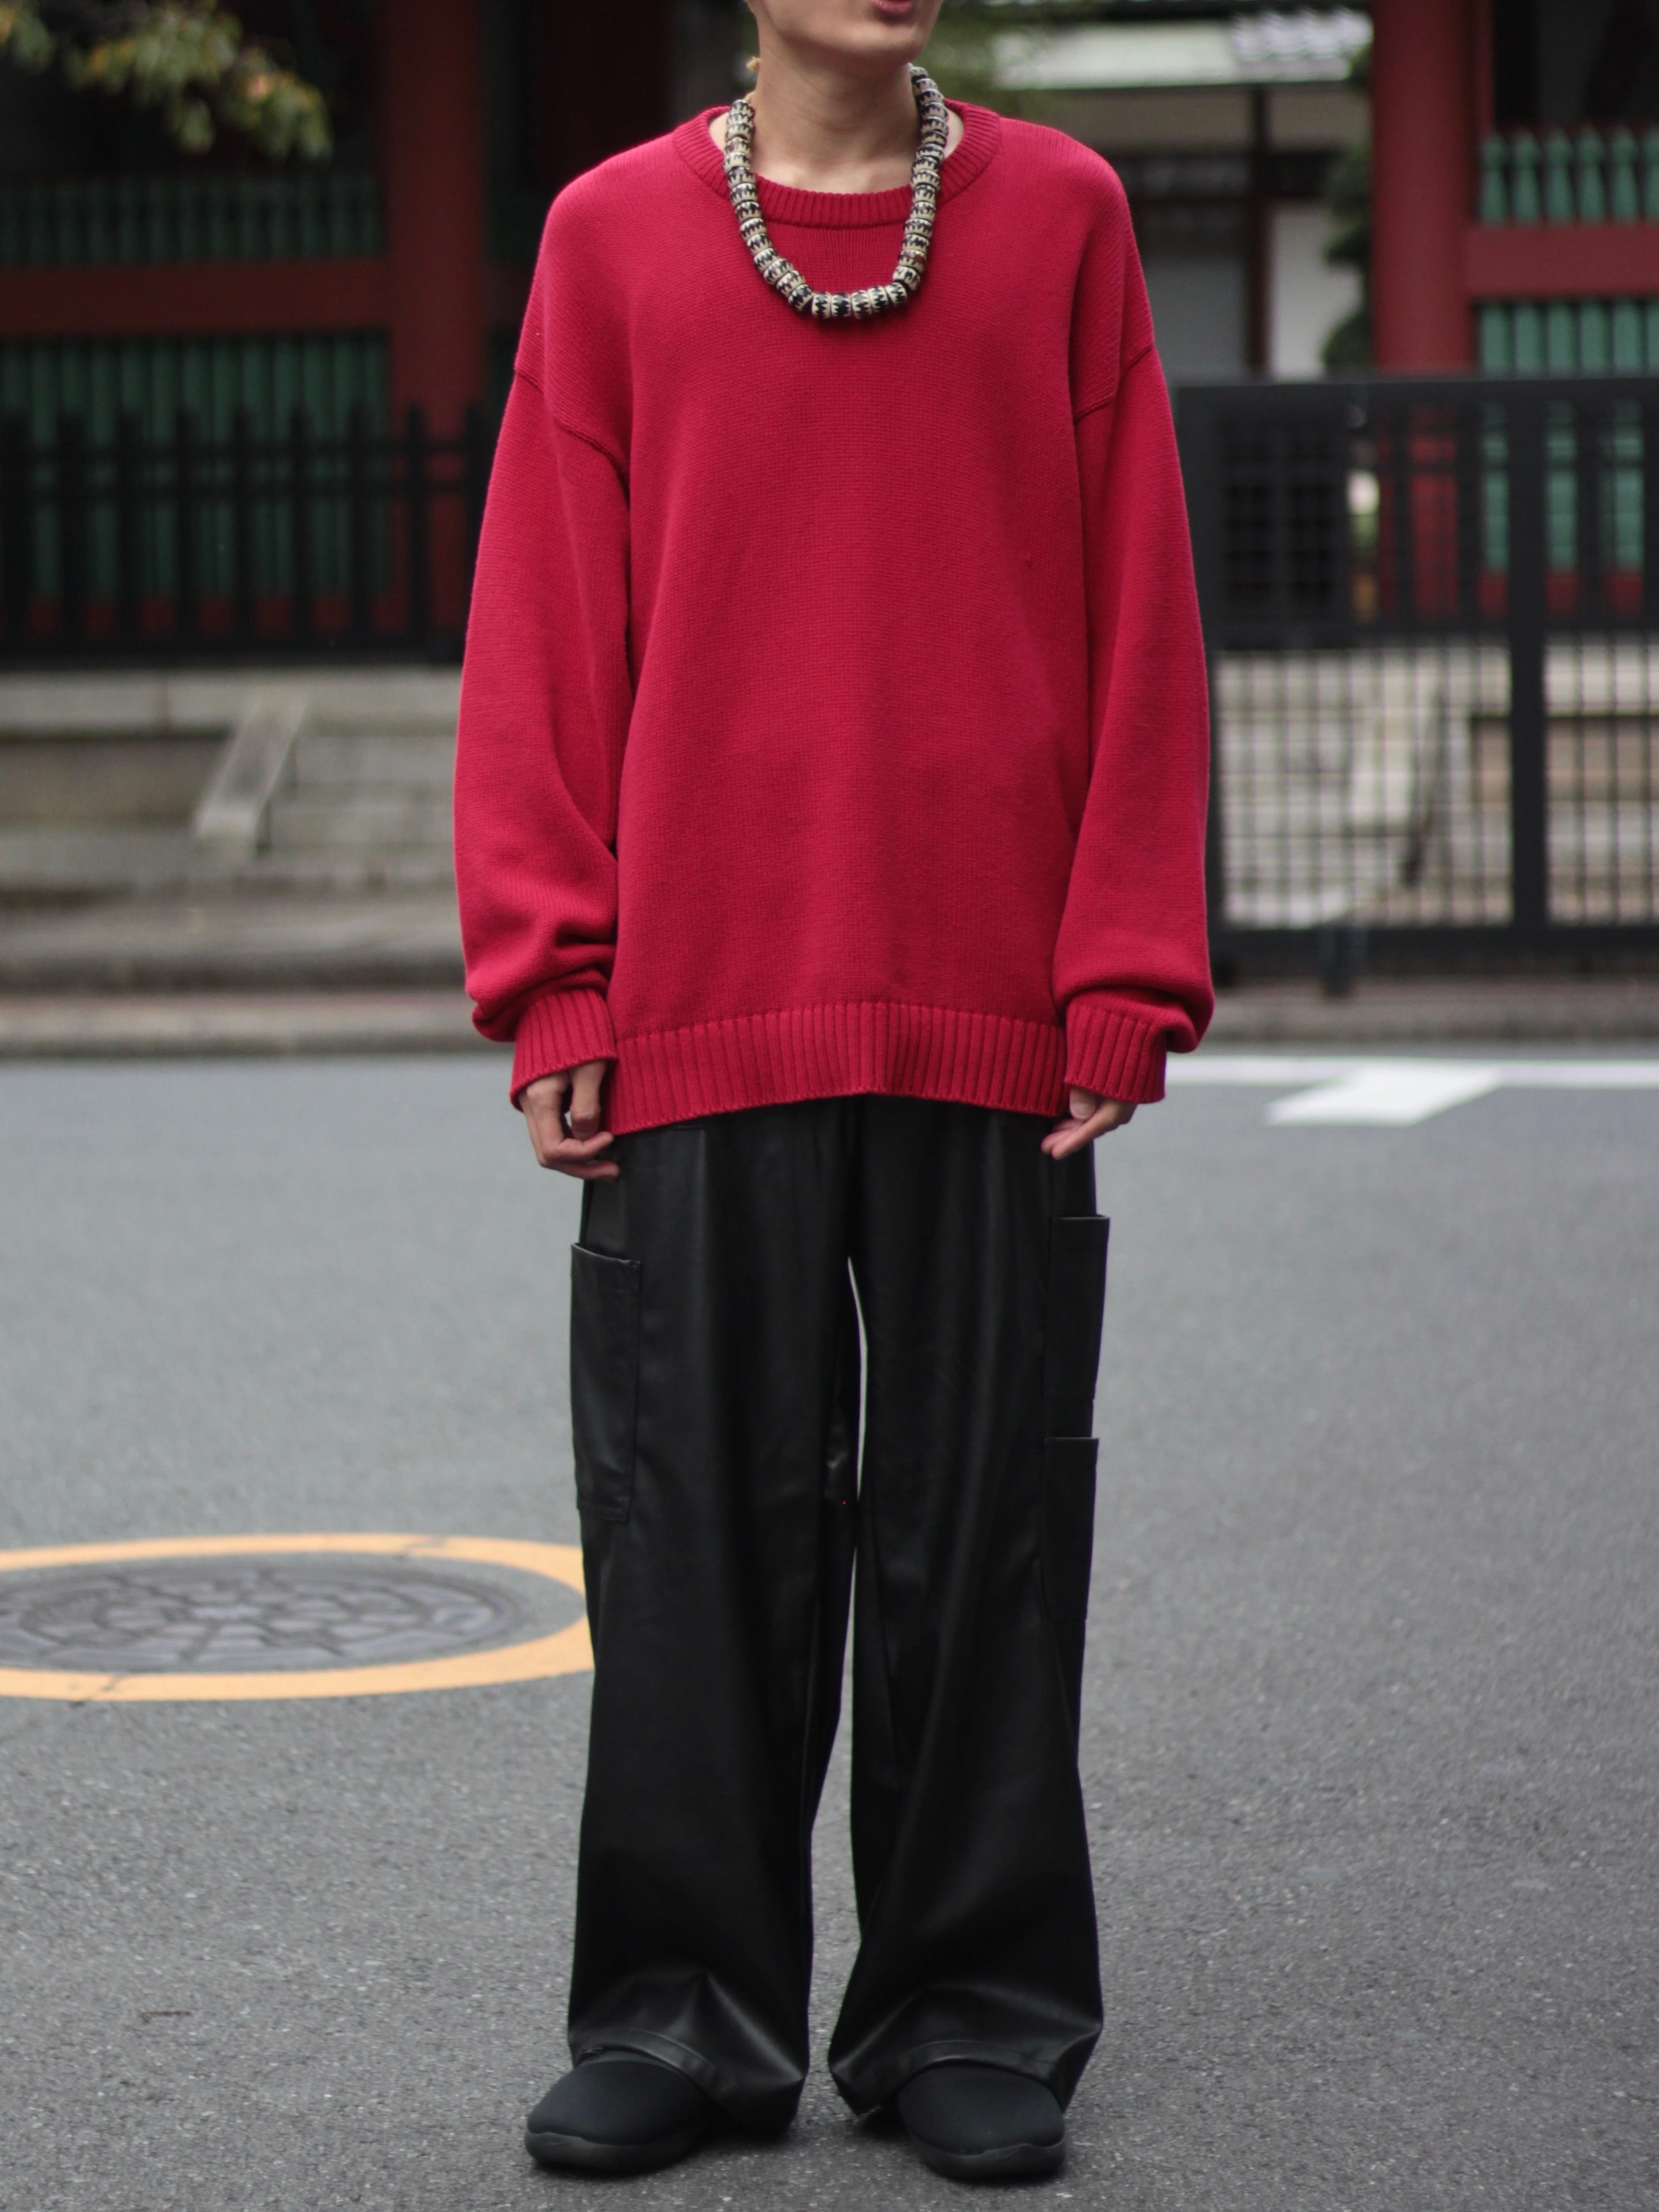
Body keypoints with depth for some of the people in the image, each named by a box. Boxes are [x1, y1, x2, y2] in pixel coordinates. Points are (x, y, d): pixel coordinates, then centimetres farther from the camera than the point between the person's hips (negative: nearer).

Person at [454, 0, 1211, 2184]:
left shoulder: (1061, 217, 7)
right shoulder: (614, 236, 7)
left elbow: (1136, 614, 5)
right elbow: (546, 622, 6)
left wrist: (1127, 979, -2)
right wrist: (555, 979, -1)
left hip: (994, 1016, 0)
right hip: (699, 1017, 0)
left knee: (981, 1523, 5)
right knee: (698, 1530, 4)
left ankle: (978, 2013, 16)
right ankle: (684, 2007, 15)